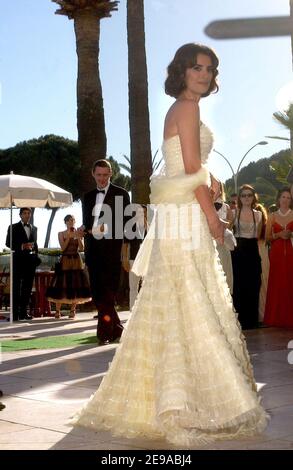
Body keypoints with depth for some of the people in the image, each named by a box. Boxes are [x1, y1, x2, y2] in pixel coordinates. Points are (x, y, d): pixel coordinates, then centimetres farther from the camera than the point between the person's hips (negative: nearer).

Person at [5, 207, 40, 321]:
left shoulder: (34, 228, 18)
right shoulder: (13, 227, 3)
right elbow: (8, 243, -3)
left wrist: (36, 256, 12)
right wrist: (21, 246, -16)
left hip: (30, 260, 5)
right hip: (18, 259, -5)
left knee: (27, 287, 5)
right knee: (16, 287, -5)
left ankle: (23, 312, 10)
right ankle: (15, 313, -6)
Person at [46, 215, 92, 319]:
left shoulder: (78, 233, 7)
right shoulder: (61, 234, 3)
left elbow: (82, 249, -1)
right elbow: (63, 248, -9)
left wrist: (78, 237, -11)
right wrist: (69, 237, -15)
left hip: (76, 261, 2)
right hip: (65, 261, -2)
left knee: (75, 284, 0)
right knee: (61, 284, -6)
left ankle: (73, 310, 8)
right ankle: (57, 311, -1)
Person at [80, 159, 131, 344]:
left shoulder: (121, 194, 2)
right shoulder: (88, 196, 18)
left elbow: (126, 222, -3)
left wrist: (107, 228, -17)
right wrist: (85, 229, -1)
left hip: (111, 250, -6)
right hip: (93, 250, 6)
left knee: (108, 293, -7)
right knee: (97, 293, 7)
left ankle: (105, 332, -4)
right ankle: (116, 328, 19)